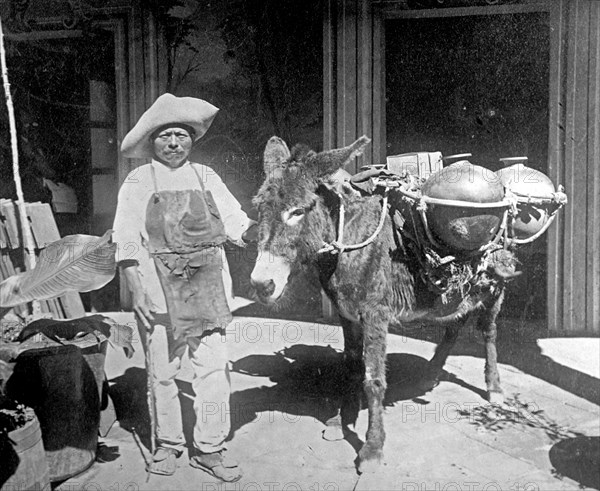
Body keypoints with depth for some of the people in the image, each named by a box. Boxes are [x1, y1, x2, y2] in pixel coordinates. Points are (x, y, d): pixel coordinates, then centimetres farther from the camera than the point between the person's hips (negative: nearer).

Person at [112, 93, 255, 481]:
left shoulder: (206, 177, 11)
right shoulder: (138, 181, 4)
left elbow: (237, 221, 9)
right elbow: (127, 242, -1)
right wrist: (138, 288, -11)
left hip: (207, 280, 2)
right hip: (159, 282, -1)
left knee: (213, 365, 1)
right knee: (163, 368, 8)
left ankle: (210, 448, 15)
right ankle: (168, 445, 27)